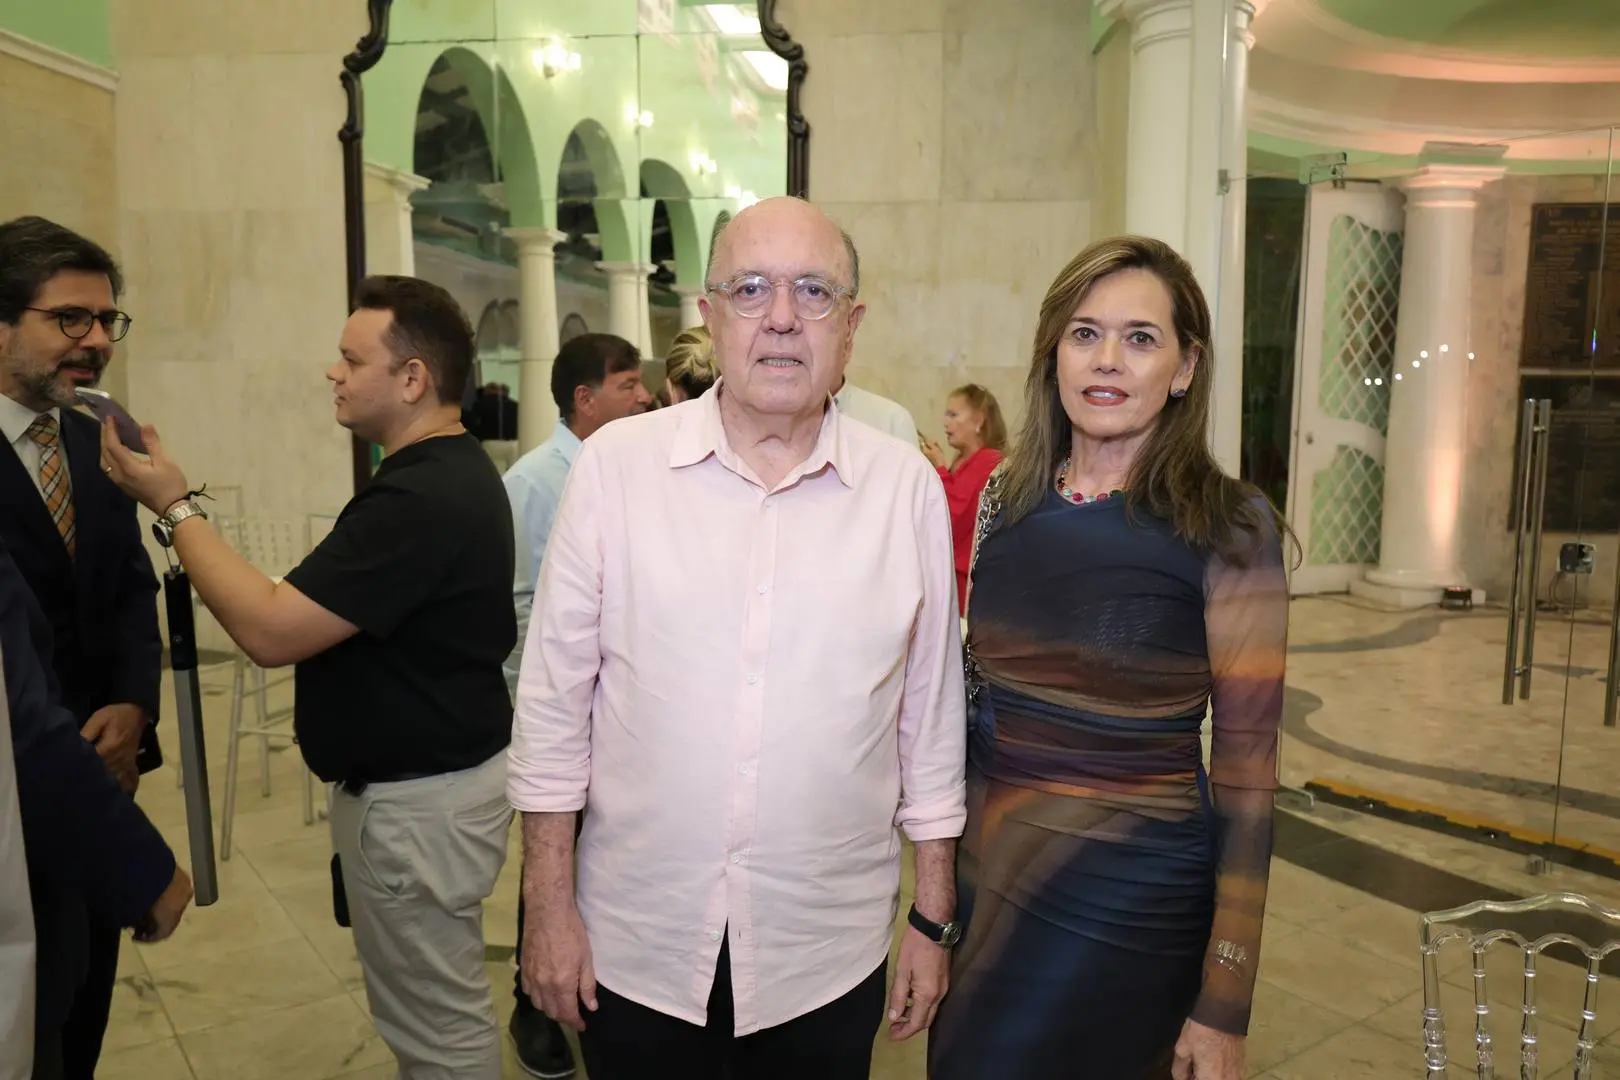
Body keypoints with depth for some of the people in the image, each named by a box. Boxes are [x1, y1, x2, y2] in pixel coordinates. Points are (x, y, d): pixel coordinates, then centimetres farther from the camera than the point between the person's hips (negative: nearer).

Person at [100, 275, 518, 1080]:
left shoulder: (418, 498, -27)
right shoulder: (450, 472, 8)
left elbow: (271, 632, -25)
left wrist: (175, 507, -17)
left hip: (418, 797, -10)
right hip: (438, 770, 10)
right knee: (438, 1010, 24)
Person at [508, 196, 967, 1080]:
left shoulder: (907, 487, -5)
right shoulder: (615, 464, -7)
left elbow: (931, 712, 2)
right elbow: (555, 699, -2)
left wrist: (935, 916, 5)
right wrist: (549, 905, -1)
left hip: (829, 954, 1)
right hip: (635, 946, 0)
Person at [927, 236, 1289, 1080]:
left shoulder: (1229, 529, -13)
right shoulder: (1006, 496, 0)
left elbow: (1247, 766, -11)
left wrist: (1224, 1008, -9)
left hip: (1124, 904, -4)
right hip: (985, 878, 5)